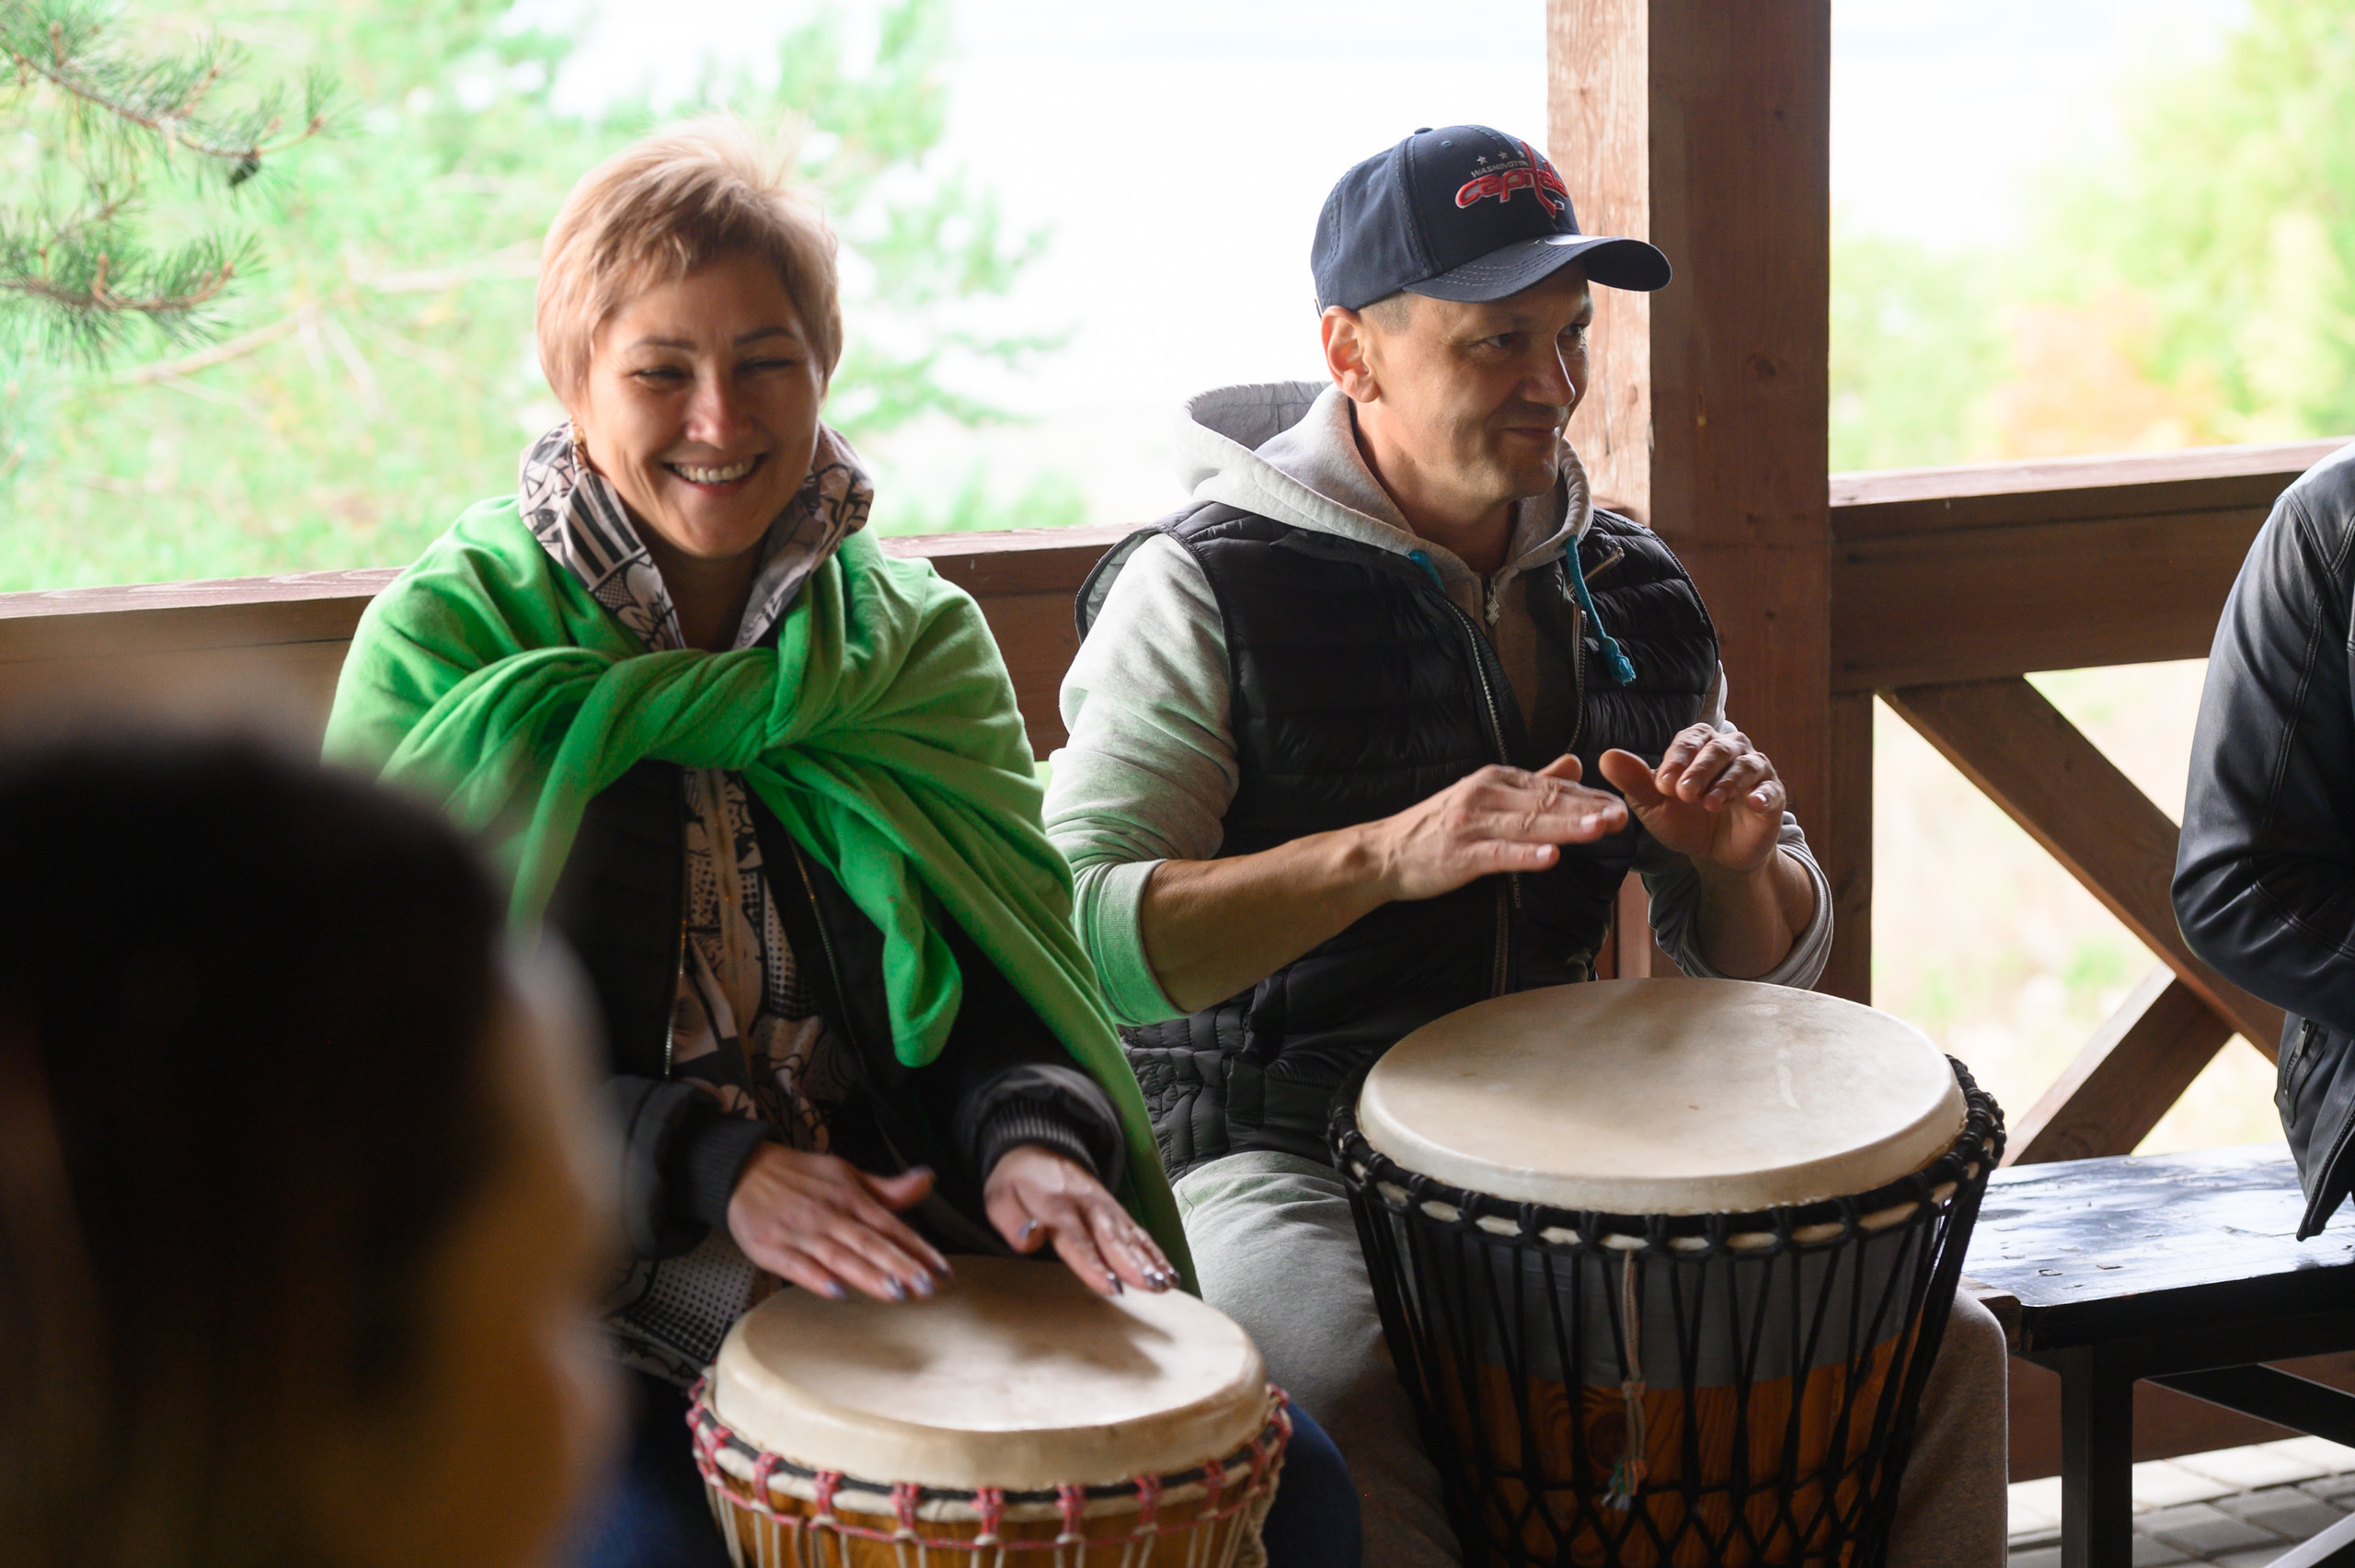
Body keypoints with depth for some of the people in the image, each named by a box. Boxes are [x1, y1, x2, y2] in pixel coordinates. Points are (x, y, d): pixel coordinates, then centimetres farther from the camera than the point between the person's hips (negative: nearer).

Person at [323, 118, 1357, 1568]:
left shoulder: (916, 638, 11)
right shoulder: (450, 636, -1)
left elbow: (1006, 963, 7)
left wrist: (1033, 1135, -18)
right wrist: (718, 1171, -20)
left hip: (915, 1253, 4)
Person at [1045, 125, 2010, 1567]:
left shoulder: (1628, 594, 10)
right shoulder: (1204, 590, -8)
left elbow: (1772, 966, 15)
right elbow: (1075, 937, -21)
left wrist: (1737, 863, -10)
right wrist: (1383, 855, -32)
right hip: (1270, 1159, -5)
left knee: (1941, 1348, -10)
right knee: (1349, 1402, -37)